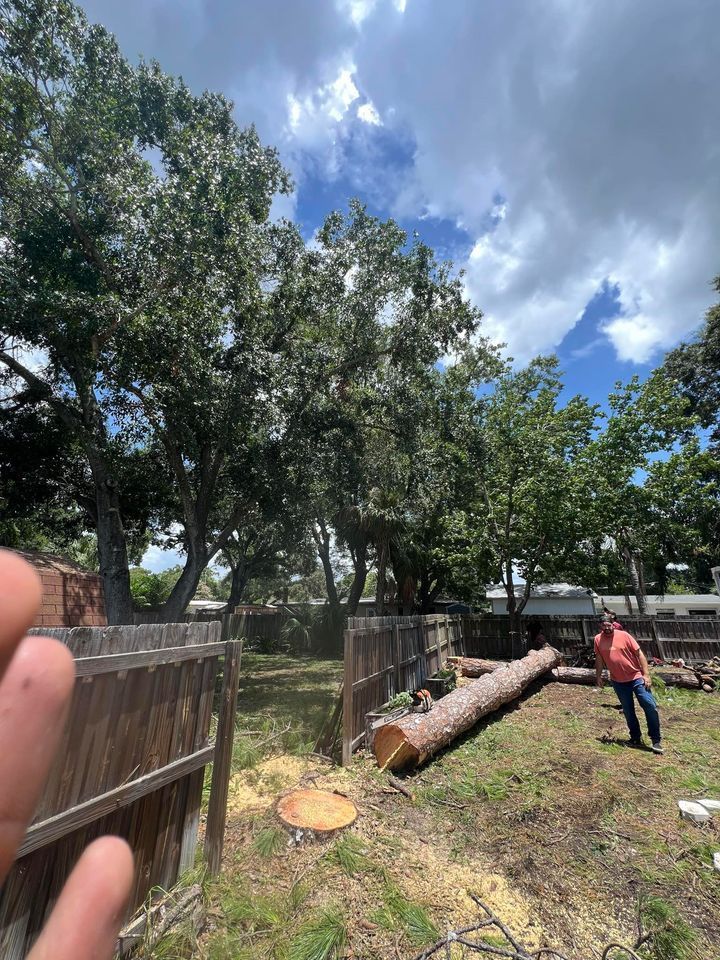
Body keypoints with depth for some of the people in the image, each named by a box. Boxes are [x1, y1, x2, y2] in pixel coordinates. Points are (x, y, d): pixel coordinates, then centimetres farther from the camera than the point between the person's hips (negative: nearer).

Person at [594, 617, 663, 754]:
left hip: (636, 677, -2)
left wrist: (646, 674, -13)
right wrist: (598, 676, 9)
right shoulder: (598, 640, -4)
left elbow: (639, 653, -8)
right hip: (618, 682, 2)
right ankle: (636, 738, 26)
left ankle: (656, 740, 9)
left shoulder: (624, 635, -12)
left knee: (650, 706, -8)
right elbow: (599, 659, 6)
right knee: (628, 711, 10)